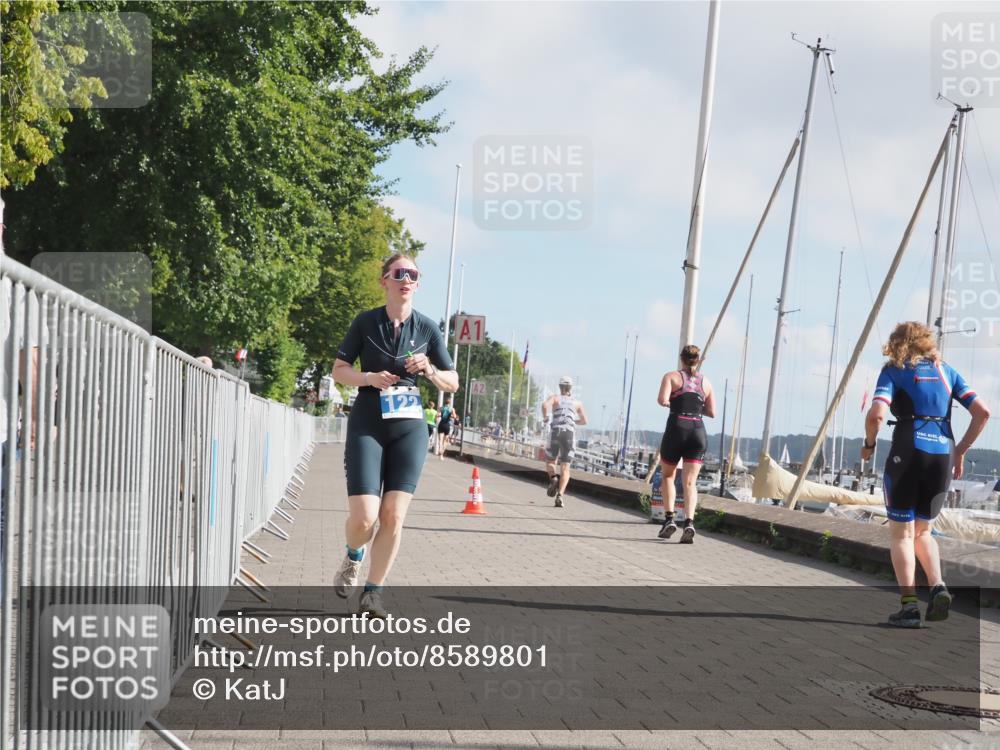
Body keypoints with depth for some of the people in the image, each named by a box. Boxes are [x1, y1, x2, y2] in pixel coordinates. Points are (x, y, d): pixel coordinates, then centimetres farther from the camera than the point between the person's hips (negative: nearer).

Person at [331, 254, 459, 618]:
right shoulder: (366, 322, 0)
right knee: (363, 517, -12)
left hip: (409, 429, 2)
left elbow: (453, 383, 9)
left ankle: (373, 592, 10)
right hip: (367, 427, -2)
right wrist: (369, 378, -15)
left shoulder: (427, 328, 5)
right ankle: (353, 558, 22)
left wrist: (429, 371, -11)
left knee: (393, 516, -5)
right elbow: (339, 370, 4)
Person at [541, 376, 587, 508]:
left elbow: (545, 404, -11)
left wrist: (545, 417, 6)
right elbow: (584, 421, 24)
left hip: (555, 431, -1)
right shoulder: (577, 402, 19)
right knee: (565, 468, 1)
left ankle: (553, 478, -13)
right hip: (570, 433, 1)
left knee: (550, 462, 19)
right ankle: (560, 495, -19)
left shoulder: (555, 397, 11)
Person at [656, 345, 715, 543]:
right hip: (698, 432, 2)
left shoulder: (672, 376, 3)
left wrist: (667, 402, 9)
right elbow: (712, 412, 12)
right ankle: (689, 522, -19)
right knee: (690, 482, -1)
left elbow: (663, 400, -13)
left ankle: (669, 518, 3)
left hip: (676, 428, -2)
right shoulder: (705, 382, 13)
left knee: (668, 476, 17)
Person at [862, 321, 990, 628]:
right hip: (943, 454, 4)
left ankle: (909, 605, -5)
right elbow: (982, 412, 8)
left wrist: (869, 444, 5)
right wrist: (960, 451, 14)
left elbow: (876, 414, -12)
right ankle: (938, 587, -2)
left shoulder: (894, 371, 4)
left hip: (908, 451, -4)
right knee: (922, 530, 20)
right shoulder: (946, 371, 16)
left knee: (901, 532, 5)